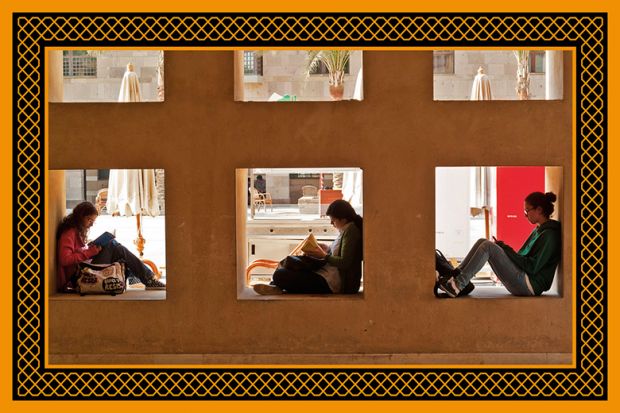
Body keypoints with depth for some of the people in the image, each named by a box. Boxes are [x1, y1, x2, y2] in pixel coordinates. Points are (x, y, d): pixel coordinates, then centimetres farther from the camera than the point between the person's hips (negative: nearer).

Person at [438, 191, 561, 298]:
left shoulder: (549, 234, -11)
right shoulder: (539, 230, 19)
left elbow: (532, 267, -18)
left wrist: (506, 249, -12)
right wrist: (502, 247, 7)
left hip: (530, 285, -9)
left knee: (488, 246, -20)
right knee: (482, 242, 0)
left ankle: (458, 285, -23)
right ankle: (453, 275, -8)